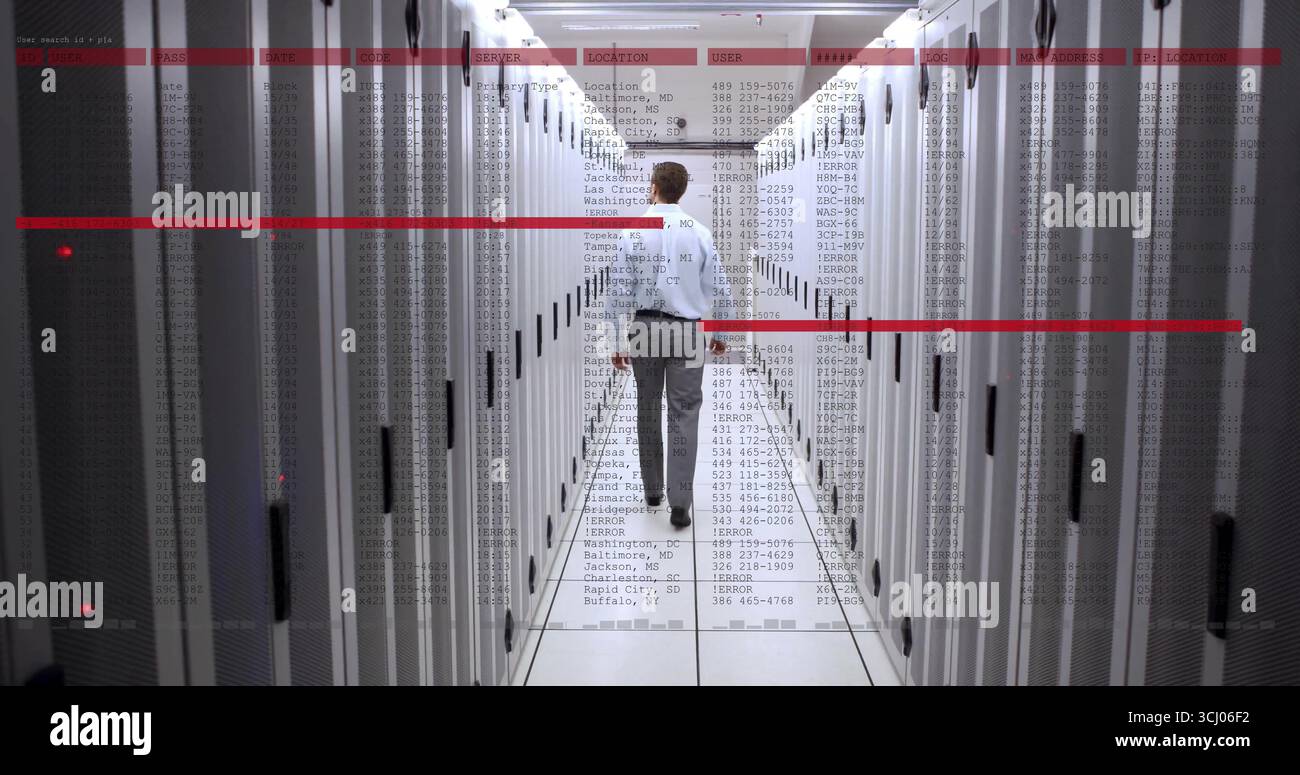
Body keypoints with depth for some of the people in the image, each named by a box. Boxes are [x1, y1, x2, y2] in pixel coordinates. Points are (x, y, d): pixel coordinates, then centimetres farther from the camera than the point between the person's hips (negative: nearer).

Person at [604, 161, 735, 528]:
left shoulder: (633, 232, -5)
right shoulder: (699, 232, -3)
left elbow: (619, 291, -6)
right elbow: (720, 288, 0)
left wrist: (618, 341, 0)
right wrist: (721, 333, 14)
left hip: (645, 328, 1)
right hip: (687, 331, -1)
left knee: (648, 409, 16)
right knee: (684, 415, 1)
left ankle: (653, 491, 26)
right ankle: (679, 502, -6)